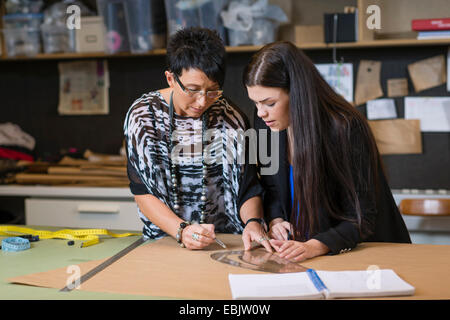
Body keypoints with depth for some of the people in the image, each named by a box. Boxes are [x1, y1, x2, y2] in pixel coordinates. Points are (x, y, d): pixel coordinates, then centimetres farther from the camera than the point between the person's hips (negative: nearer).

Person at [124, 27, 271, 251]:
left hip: (225, 241, 0)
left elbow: (248, 189, 1)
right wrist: (182, 231, -23)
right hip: (165, 239, 1)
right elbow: (142, 191, -9)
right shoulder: (143, 116, -7)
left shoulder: (231, 119, -3)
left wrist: (253, 222, -20)